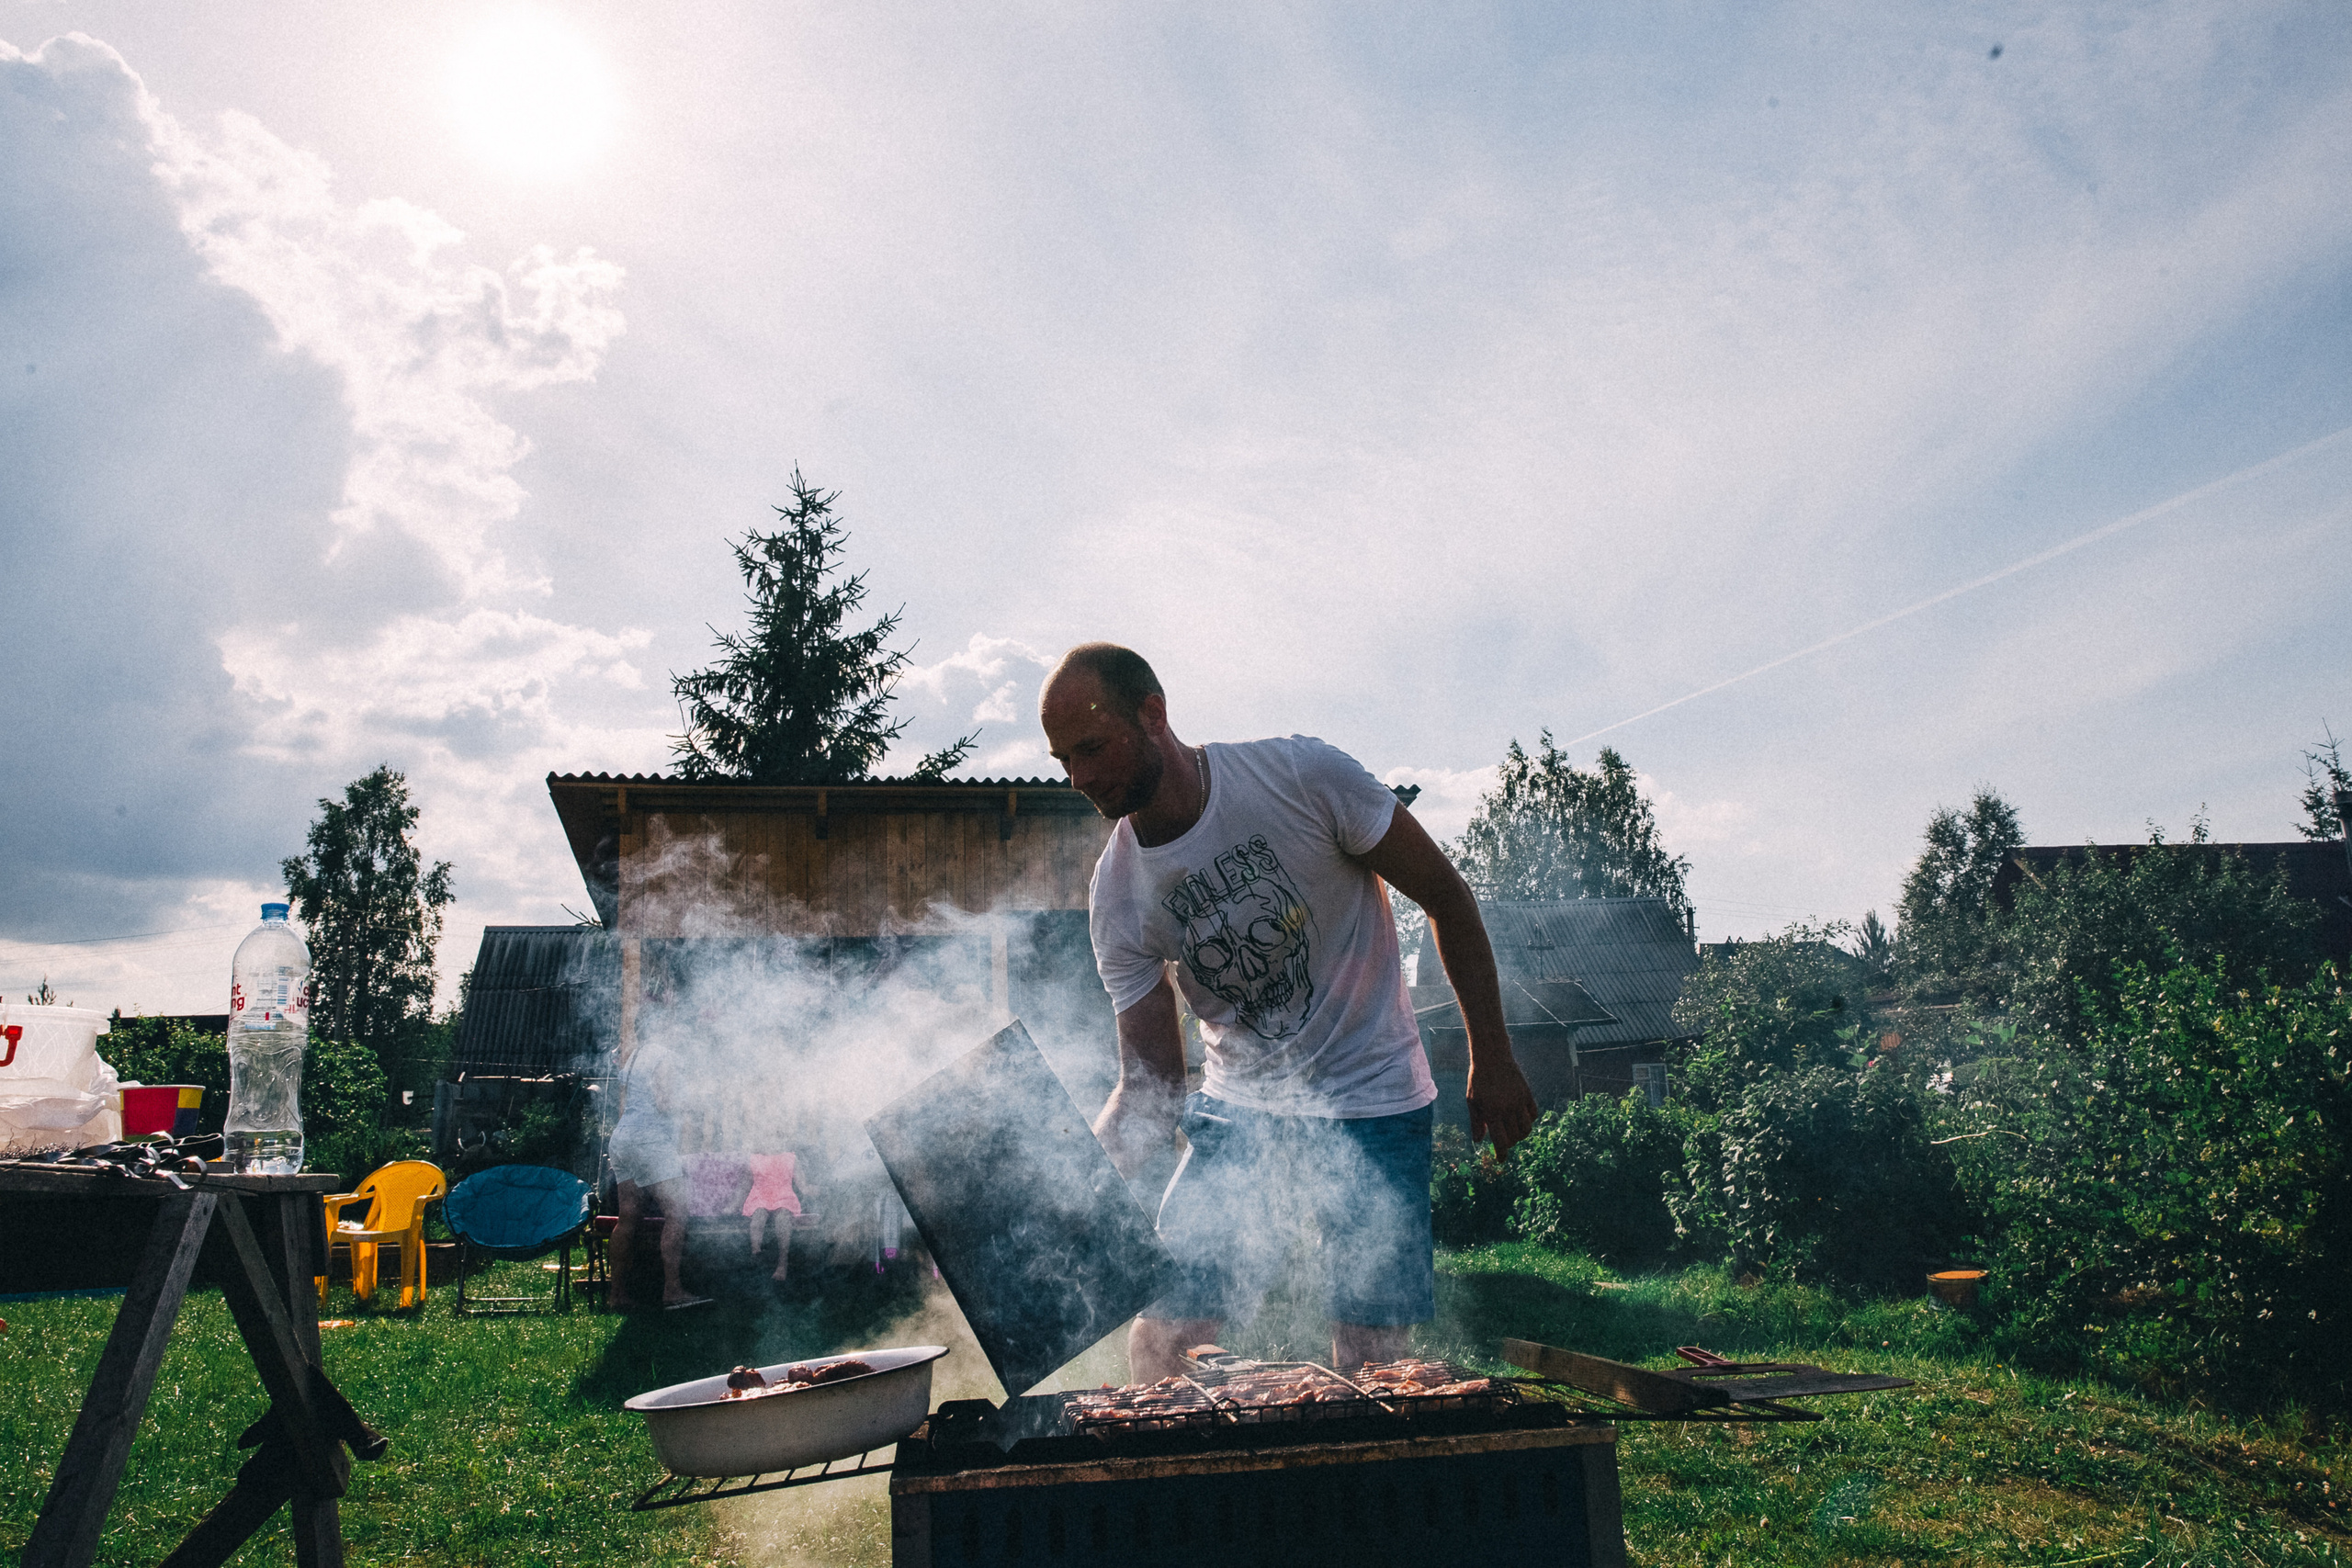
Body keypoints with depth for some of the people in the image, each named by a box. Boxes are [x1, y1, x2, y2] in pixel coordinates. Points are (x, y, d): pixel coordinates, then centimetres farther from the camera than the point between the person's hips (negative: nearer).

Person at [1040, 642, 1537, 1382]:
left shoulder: (1302, 776, -17)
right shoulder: (1117, 897, -7)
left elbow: (1446, 896, -6)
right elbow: (1150, 1090, -5)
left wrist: (1492, 1059, -5)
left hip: (1371, 1106, -2)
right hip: (1236, 1112, 3)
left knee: (1371, 1363, -2)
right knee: (1157, 1337, -4)